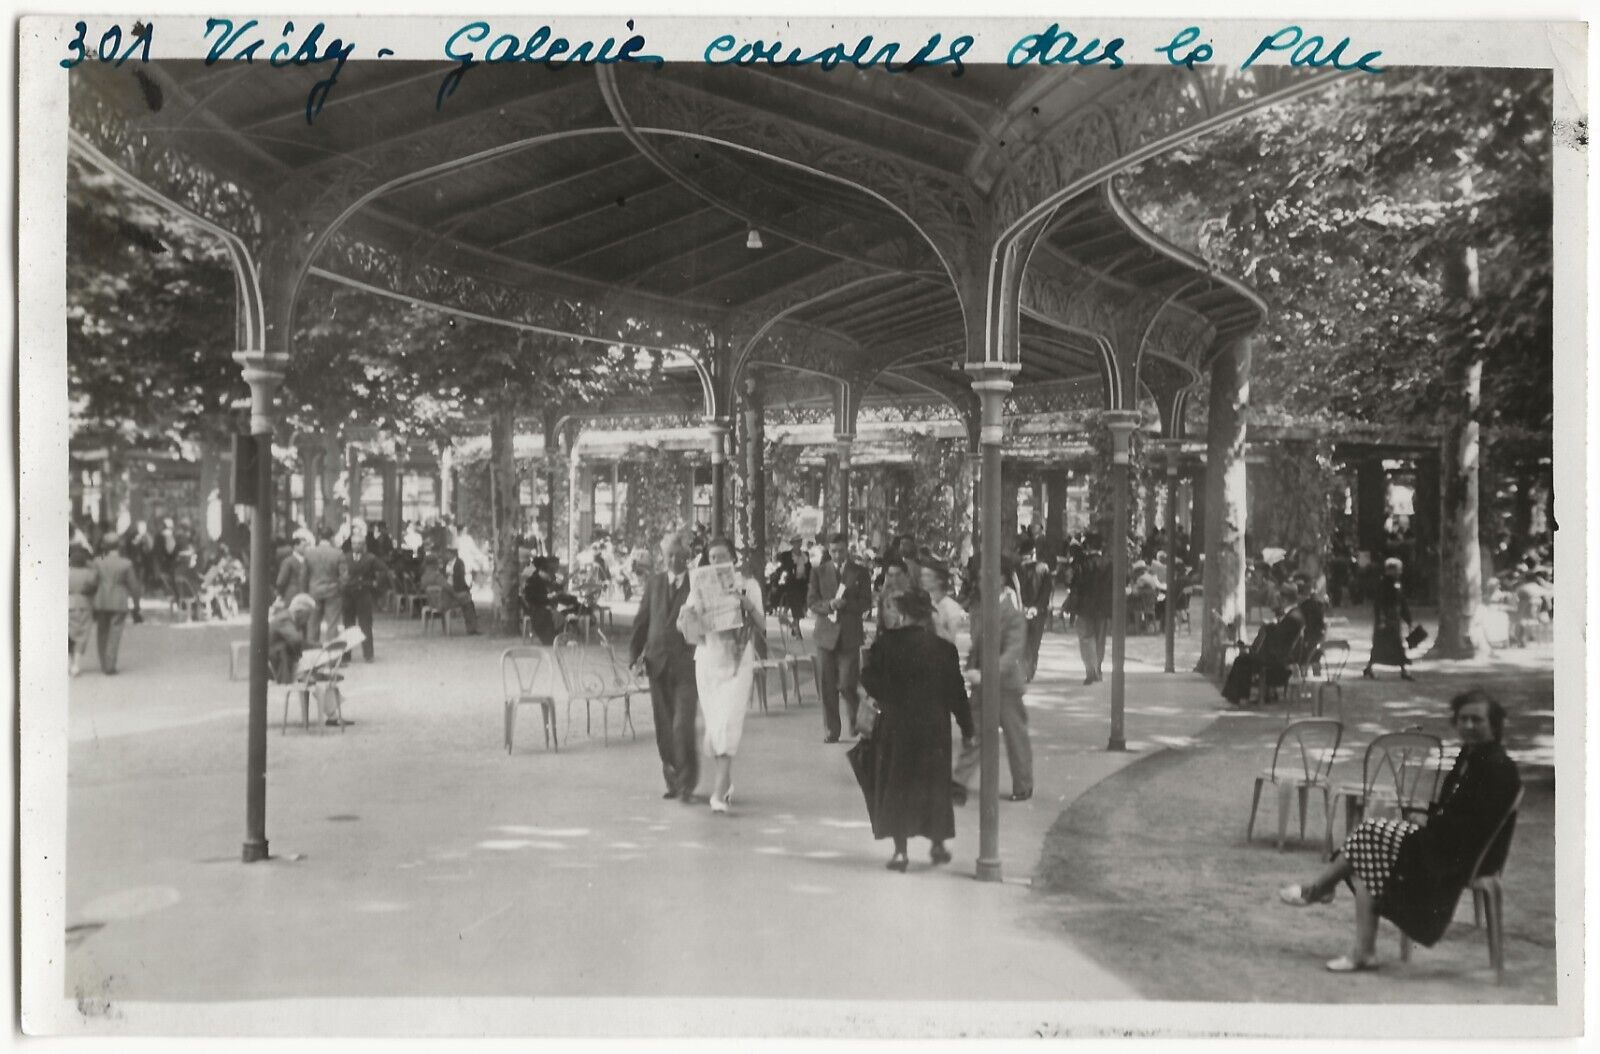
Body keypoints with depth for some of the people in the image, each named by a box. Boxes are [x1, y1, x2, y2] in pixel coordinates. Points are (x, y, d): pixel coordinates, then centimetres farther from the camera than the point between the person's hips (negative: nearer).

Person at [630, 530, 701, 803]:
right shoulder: (653, 583, 10)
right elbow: (642, 621, 11)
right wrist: (635, 654, 0)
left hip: (687, 664, -4)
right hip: (658, 663, 4)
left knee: (683, 725, -13)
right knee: (664, 728, 9)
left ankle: (687, 784, -3)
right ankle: (673, 780, 22)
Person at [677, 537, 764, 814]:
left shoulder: (748, 585, 2)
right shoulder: (700, 586, 5)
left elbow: (761, 628, -2)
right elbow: (682, 626, 0)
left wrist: (749, 607, -19)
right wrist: (691, 612, -21)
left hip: (738, 663, -2)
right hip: (707, 661, 2)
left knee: (728, 724, -13)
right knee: (713, 725, 8)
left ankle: (718, 792, -15)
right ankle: (726, 781, 31)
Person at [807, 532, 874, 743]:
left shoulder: (860, 573, 5)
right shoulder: (819, 573, 8)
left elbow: (866, 603, 1)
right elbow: (812, 602, 4)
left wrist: (845, 604, -16)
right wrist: (829, 605, -16)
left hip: (850, 635, -1)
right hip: (826, 634, 2)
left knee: (847, 684, -7)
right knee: (828, 686, 0)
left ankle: (857, 718, 22)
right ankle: (831, 730, 9)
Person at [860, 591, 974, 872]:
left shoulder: (886, 644, -9)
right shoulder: (944, 649, -5)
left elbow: (869, 680, -5)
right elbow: (956, 692, -2)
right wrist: (966, 727, 7)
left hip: (895, 725, -1)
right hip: (934, 728, 1)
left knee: (896, 785, 8)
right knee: (933, 783, 15)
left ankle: (900, 850, 5)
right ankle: (938, 845, 22)